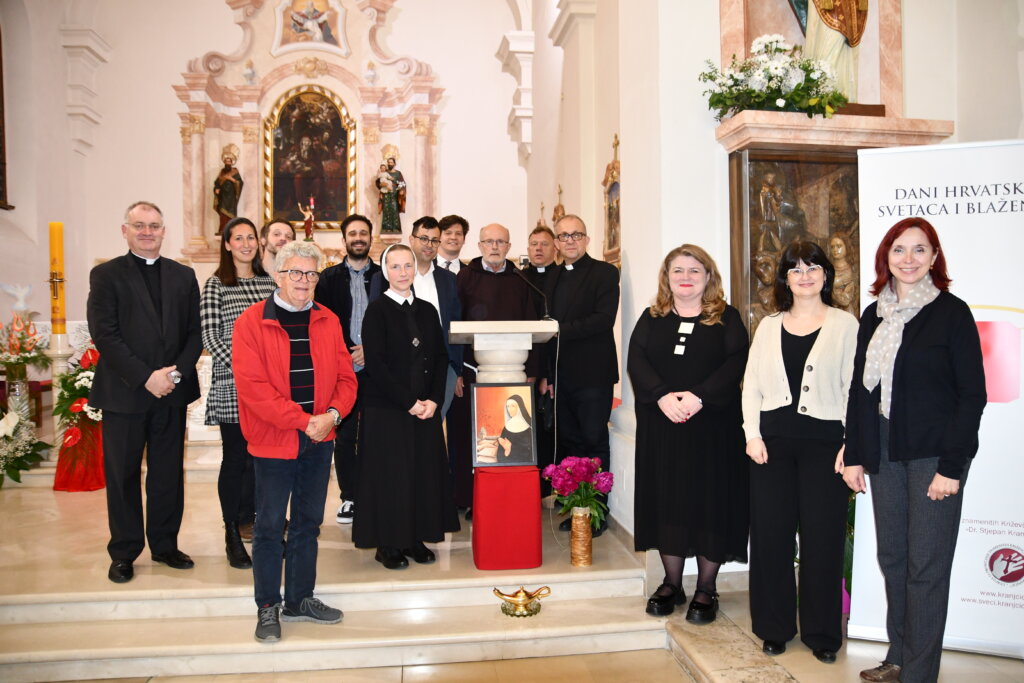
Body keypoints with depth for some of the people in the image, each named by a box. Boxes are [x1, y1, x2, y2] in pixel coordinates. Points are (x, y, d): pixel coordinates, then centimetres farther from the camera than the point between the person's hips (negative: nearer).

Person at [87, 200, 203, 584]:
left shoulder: (183, 276, 10)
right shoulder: (106, 275, 0)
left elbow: (196, 333, 5)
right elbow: (105, 336, -9)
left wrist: (176, 372, -11)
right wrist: (146, 377, -16)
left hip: (172, 393, 3)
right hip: (123, 394, -2)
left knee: (168, 473, 10)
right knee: (122, 476, 8)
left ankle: (165, 545, 25)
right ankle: (124, 553, 21)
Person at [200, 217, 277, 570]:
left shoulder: (269, 282, 11)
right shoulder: (216, 285, -1)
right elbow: (209, 336, -6)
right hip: (231, 385, -4)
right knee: (235, 458, 2)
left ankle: (251, 519, 25)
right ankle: (232, 535, 12)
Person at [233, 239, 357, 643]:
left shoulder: (328, 321, 7)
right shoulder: (251, 322, -7)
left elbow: (345, 377, 7)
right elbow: (252, 386, -15)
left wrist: (332, 414, -13)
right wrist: (304, 421, -18)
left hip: (320, 441, 5)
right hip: (273, 441, -4)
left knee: (308, 522, 14)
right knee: (270, 526, 4)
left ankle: (299, 600, 28)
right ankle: (267, 608, 20)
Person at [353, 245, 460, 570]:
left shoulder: (427, 310, 11)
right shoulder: (377, 310, -4)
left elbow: (441, 358, 9)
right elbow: (376, 364, -11)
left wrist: (434, 400, -5)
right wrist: (409, 402, -14)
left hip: (426, 407, 5)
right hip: (386, 408, -5)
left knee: (425, 471, 6)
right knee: (390, 473, 0)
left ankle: (416, 538, 19)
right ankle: (388, 544, 13)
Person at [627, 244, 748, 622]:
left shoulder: (727, 318, 4)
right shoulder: (652, 319, 10)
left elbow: (736, 364, -8)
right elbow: (635, 360, -2)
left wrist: (698, 397, -20)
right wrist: (662, 395, -18)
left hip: (711, 426, -2)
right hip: (660, 426, 2)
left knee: (709, 500, 2)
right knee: (666, 500, 7)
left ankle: (706, 589, 15)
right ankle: (672, 584, 21)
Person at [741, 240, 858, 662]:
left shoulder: (844, 325, 2)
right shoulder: (768, 326, 11)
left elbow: (854, 388, -2)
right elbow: (751, 385, 9)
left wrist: (850, 445, -9)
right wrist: (752, 434, -1)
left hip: (824, 440, -2)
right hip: (773, 439, 3)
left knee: (822, 537, 3)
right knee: (770, 534, 6)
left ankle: (821, 632, 19)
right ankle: (774, 627, 21)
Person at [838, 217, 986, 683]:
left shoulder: (951, 313, -5)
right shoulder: (873, 317, 10)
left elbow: (972, 395, -8)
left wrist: (952, 466, -13)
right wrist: (853, 454, 6)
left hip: (934, 453, -5)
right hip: (884, 453, 5)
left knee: (926, 566, 0)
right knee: (892, 558, 11)